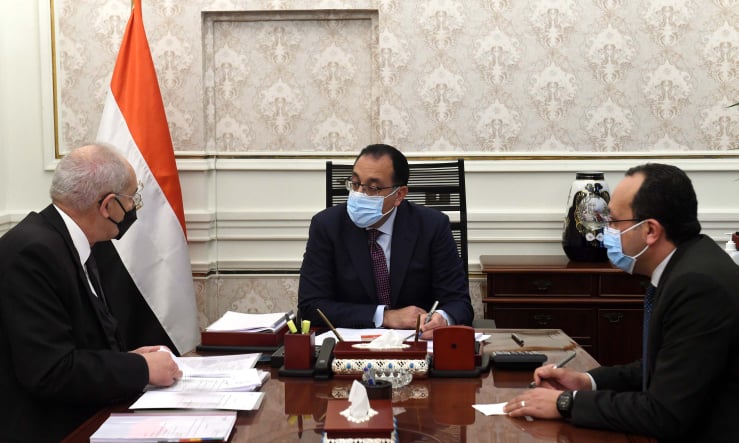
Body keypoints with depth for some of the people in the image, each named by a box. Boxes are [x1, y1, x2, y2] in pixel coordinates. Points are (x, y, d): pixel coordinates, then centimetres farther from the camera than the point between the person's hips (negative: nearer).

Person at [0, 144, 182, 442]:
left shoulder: (65, 242, 8)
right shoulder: (33, 251, -20)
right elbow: (50, 372, -24)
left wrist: (127, 360, -1)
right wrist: (141, 368, -15)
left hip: (84, 417, 8)